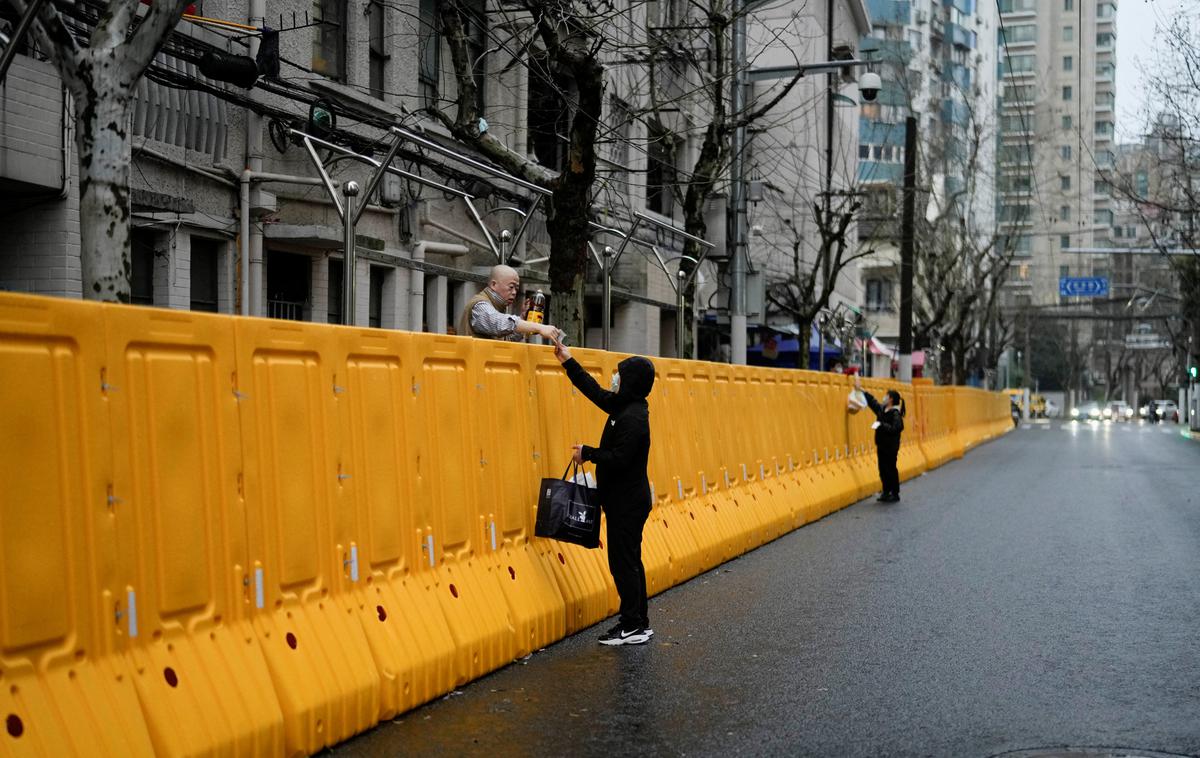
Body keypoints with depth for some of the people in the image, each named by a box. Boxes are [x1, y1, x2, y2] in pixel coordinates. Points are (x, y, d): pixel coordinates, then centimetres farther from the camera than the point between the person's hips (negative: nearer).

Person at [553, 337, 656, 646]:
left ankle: (633, 627, 1)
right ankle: (639, 622, 21)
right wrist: (568, 362, 23)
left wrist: (587, 453, -14)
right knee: (629, 561, 14)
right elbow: (596, 392, 21)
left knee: (623, 562, -5)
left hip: (628, 501, -10)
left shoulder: (633, 418, -21)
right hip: (627, 499, 10)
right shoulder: (623, 406, 9)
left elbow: (619, 458, -26)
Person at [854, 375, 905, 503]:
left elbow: (895, 429, -27)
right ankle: (886, 492, 21)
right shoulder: (882, 409, 8)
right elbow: (872, 401, 22)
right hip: (881, 445, 8)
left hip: (891, 447, -8)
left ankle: (895, 494, 9)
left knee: (891, 470, -1)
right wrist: (861, 389, 24)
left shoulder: (895, 414, -17)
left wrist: (881, 425, -24)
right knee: (883, 470, 11)